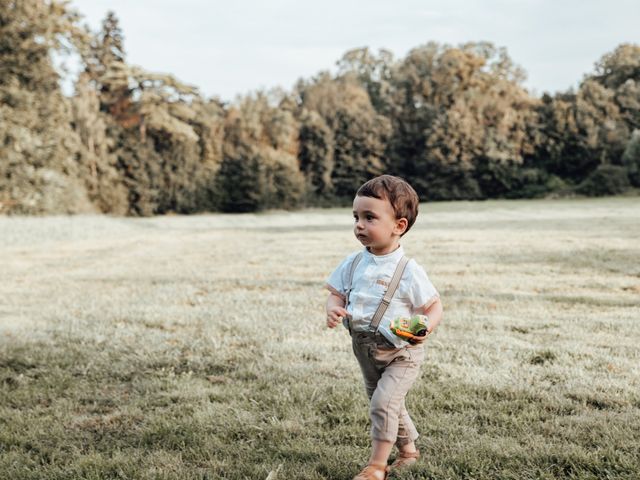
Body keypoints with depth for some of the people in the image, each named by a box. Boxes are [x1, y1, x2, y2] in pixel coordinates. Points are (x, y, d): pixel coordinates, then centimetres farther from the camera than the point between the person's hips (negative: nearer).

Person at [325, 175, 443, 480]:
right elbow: (337, 293, 3)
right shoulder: (353, 264, -5)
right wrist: (333, 309, -20)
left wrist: (426, 327, -34)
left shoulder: (409, 271, -20)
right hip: (365, 352, 6)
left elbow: (434, 306, -13)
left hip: (401, 353, -6)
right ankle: (409, 450, 41)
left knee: (383, 403, -17)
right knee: (390, 406, 20)